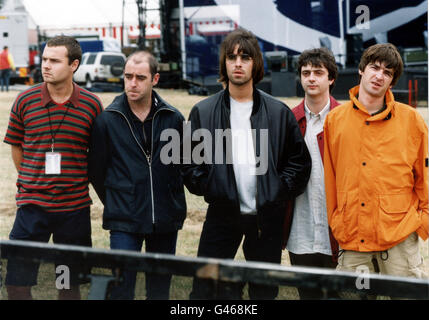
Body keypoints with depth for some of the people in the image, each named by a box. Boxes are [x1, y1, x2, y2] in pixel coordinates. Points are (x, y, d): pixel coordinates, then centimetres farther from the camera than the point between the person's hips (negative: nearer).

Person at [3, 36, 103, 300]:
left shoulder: (92, 105, -3)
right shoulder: (25, 100, -2)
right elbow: (16, 146, 10)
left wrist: (79, 181, 9)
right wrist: (32, 182, 11)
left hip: (75, 208, 0)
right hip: (32, 207, 0)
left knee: (71, 283, 11)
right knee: (17, 282, 0)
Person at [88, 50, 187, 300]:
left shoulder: (173, 118, 1)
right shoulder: (108, 120, -3)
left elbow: (185, 163, 13)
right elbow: (96, 169, 6)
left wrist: (173, 200, 11)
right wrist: (115, 203, 9)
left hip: (166, 222, 2)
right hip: (124, 223, -2)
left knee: (160, 289, 13)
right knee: (121, 289, -5)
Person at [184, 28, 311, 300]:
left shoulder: (279, 112, 4)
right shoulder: (203, 112, 3)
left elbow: (300, 160, 6)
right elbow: (190, 161, 5)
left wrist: (279, 192, -4)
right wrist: (208, 188, -7)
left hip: (266, 215, 1)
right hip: (221, 214, 0)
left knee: (265, 290, 9)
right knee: (204, 289, -3)